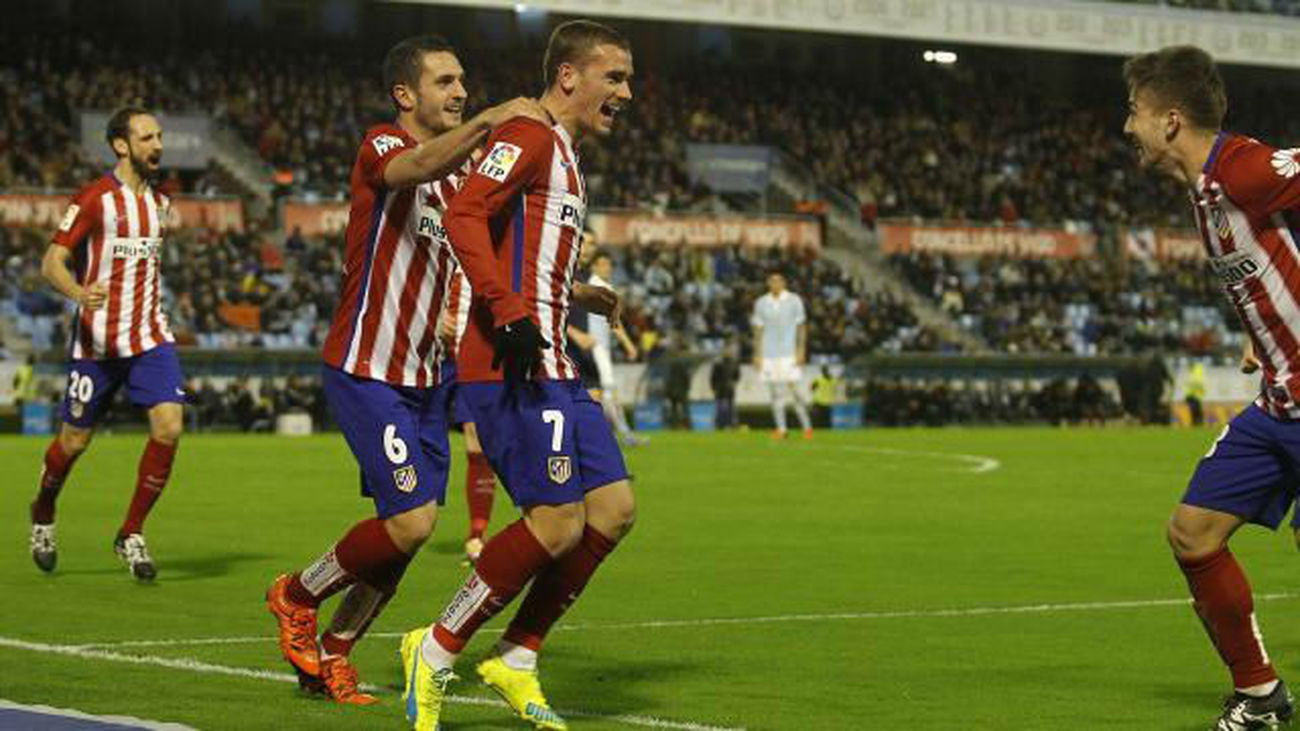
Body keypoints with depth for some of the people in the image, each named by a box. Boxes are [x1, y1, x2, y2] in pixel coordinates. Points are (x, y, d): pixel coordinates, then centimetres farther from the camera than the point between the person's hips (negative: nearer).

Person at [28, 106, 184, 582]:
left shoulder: (159, 201, 10)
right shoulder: (95, 199, -9)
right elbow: (51, 263, -12)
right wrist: (79, 293, -31)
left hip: (150, 337, 5)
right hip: (97, 338, -4)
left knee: (169, 426, -15)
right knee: (74, 441, 6)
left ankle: (131, 534, -1)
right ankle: (43, 514, 37)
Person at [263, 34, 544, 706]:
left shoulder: (460, 171, 14)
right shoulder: (382, 147, -12)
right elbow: (416, 167, -37)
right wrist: (487, 121, -52)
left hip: (425, 378, 8)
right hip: (367, 372, -8)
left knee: (408, 533, 5)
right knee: (412, 520, -14)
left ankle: (331, 655, 20)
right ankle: (297, 595, 9)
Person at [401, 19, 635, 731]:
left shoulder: (565, 157, 24)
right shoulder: (529, 138, -8)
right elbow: (463, 215, -21)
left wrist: (576, 294, 35)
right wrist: (510, 316, -27)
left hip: (553, 369, 10)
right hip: (514, 366, -10)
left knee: (613, 508, 5)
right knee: (557, 524, -13)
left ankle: (515, 661, 12)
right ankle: (436, 654, 0)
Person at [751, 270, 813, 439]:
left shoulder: (794, 300, 2)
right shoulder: (761, 303, 8)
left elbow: (801, 327, 2)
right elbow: (758, 330, 11)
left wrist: (801, 351, -7)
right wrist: (757, 354, 5)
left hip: (789, 354, -2)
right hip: (769, 354, 3)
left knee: (792, 388, -8)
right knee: (775, 392, 0)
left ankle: (806, 426, 3)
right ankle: (780, 428, 3)